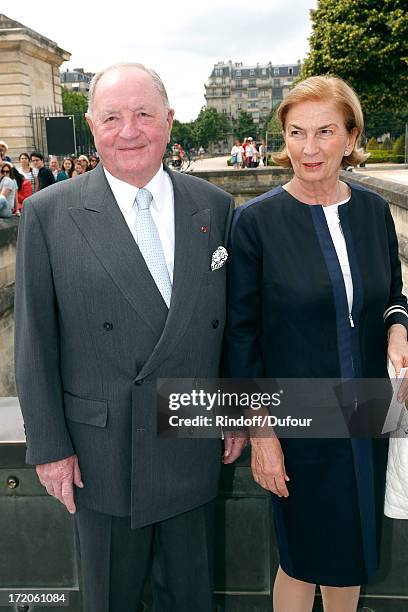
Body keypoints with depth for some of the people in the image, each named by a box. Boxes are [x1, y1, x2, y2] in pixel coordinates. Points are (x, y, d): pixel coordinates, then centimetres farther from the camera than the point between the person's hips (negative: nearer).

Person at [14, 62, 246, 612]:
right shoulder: (49, 213, -9)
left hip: (195, 446, 3)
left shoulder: (215, 206, -1)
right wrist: (49, 444, -6)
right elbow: (34, 339, -7)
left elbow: (232, 319, 5)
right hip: (102, 451, -2)